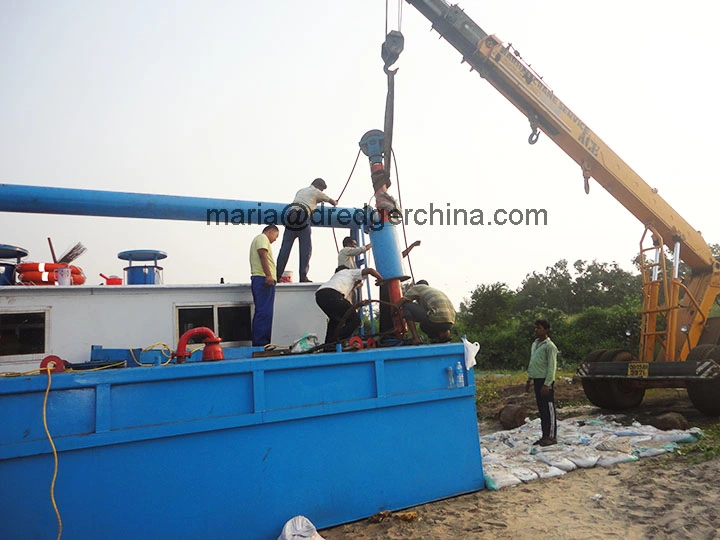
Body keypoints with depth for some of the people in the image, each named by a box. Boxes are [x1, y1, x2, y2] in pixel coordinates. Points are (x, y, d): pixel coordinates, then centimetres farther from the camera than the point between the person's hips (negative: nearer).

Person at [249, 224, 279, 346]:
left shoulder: (258, 239, 29)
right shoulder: (262, 238, -2)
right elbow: (262, 255, -17)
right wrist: (268, 275, -25)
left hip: (258, 278, 11)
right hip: (264, 279, -11)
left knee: (261, 312, 11)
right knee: (265, 313, -13)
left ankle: (258, 342, 13)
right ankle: (261, 343, -15)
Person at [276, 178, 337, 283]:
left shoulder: (300, 191, 32)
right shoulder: (316, 192, 17)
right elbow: (331, 201, 29)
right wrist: (335, 203, 53)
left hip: (290, 215, 5)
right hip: (302, 217, -5)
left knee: (285, 247, 5)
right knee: (306, 249, -1)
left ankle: (277, 275, 2)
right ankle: (303, 277, -7)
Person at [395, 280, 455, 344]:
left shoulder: (416, 287, 15)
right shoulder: (435, 290, 36)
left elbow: (397, 304, 11)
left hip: (437, 319, -8)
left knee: (406, 306, 8)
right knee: (423, 325, 37)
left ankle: (416, 339, -3)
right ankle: (443, 333, 8)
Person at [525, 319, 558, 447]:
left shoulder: (549, 346, -11)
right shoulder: (534, 344, 15)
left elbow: (552, 367, -15)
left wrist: (547, 384, -19)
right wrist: (529, 380, 19)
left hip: (546, 381, -8)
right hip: (537, 380, 8)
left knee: (549, 409, -1)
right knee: (541, 409, 12)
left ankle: (552, 437, 6)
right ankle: (545, 435, 20)